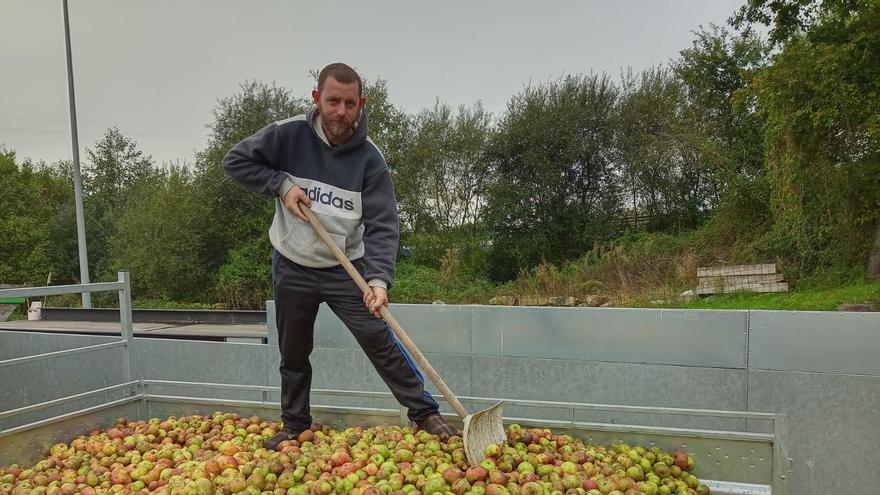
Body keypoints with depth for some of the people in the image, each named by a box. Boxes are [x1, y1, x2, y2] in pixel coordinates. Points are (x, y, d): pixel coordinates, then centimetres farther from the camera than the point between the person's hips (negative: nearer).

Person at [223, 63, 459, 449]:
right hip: (292, 268, 2)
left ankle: (425, 413, 8)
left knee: (381, 342, -6)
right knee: (293, 354, 15)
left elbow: (382, 225, -19)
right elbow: (235, 160, -2)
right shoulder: (288, 135, -12)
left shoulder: (369, 158, -14)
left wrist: (379, 278, -32)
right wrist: (281, 184, -17)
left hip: (347, 269, -1)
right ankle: (295, 425, 35)